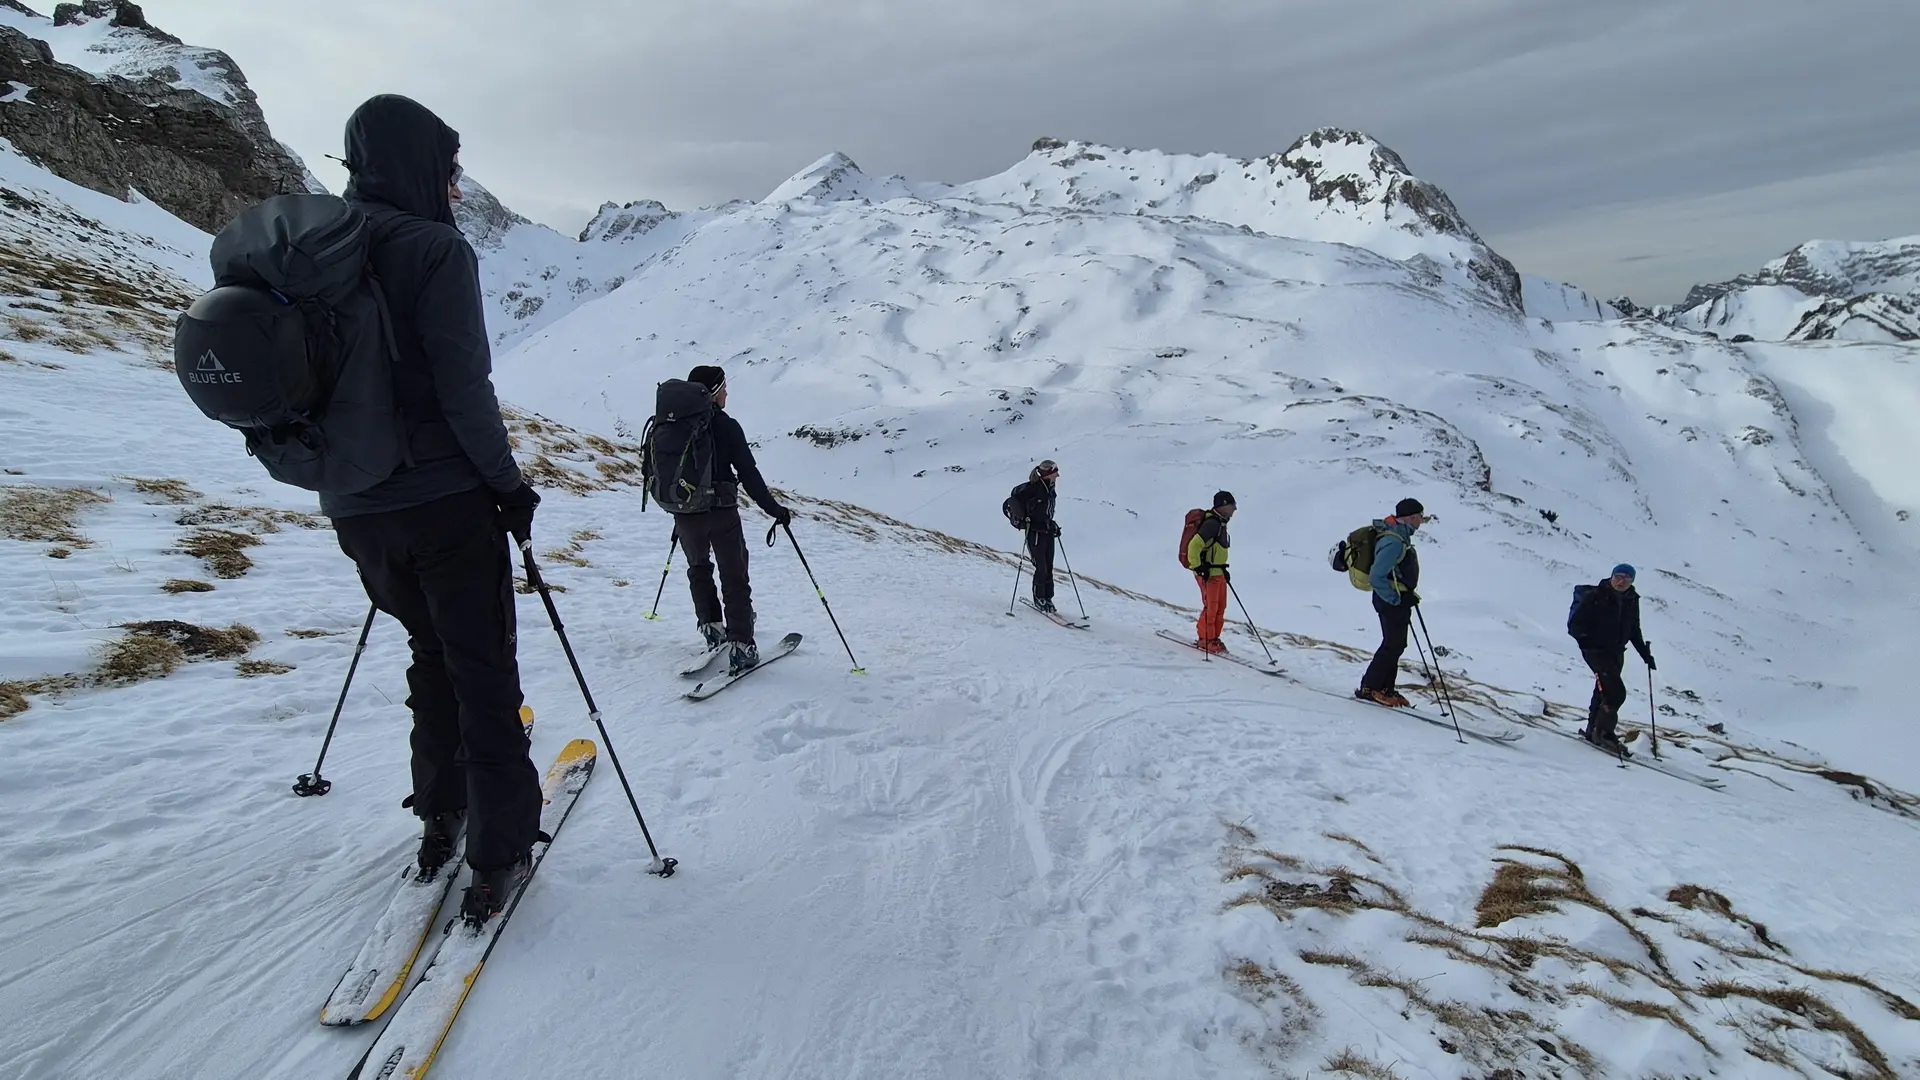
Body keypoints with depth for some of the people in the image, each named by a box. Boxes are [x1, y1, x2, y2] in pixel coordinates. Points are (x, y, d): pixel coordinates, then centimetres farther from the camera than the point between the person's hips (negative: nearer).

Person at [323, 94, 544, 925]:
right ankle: (498, 855, 10)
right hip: (444, 500, -7)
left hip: (354, 509, 7)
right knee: (483, 673, 3)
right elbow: (464, 388, -17)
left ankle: (438, 818, 33)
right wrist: (508, 485, -7)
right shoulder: (436, 250, -12)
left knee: (431, 657, 23)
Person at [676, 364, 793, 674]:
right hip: (721, 512, -4)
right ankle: (740, 646, 1)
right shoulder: (726, 426, -11)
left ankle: (711, 628, 29)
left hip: (684, 513, 5)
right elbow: (749, 474, -12)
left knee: (698, 569, 26)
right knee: (735, 578, 4)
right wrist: (775, 510, -5)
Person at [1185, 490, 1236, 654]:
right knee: (1210, 607, -5)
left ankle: (1213, 638, 22)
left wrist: (1223, 569, 23)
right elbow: (1194, 545, -25)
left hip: (1218, 572, 10)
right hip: (1207, 572, -10)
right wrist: (1198, 567, -23)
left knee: (1220, 607, 12)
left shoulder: (1220, 524, 16)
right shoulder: (1212, 523, -17)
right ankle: (1206, 640, 6)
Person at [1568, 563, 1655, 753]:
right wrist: (1585, 637, -31)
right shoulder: (1594, 597, -12)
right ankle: (1602, 732, -4)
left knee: (1604, 691, 14)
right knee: (1616, 692, -15)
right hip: (1595, 650, -7)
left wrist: (1645, 653, 13)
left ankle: (1593, 731, 26)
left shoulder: (1631, 601, 7)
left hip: (1617, 652, 7)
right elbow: (1574, 624, -13)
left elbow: (1634, 630, 18)